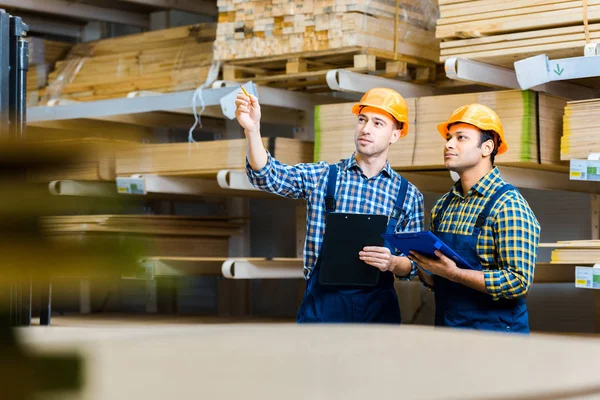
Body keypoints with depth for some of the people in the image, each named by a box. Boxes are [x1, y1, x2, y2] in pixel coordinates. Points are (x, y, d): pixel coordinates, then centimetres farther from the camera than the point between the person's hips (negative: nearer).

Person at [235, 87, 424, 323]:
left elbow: (412, 265, 8)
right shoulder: (322, 177, 4)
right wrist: (252, 129, -29)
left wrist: (392, 263, -15)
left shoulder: (409, 195, 6)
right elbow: (267, 175, -12)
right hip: (322, 303, -1)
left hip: (378, 306, 1)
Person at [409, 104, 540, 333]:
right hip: (445, 329, 6)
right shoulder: (443, 206, 7)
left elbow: (518, 282, -23)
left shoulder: (508, 206, -14)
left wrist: (452, 273, -25)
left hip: (495, 331, -6)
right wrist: (425, 271, -6)